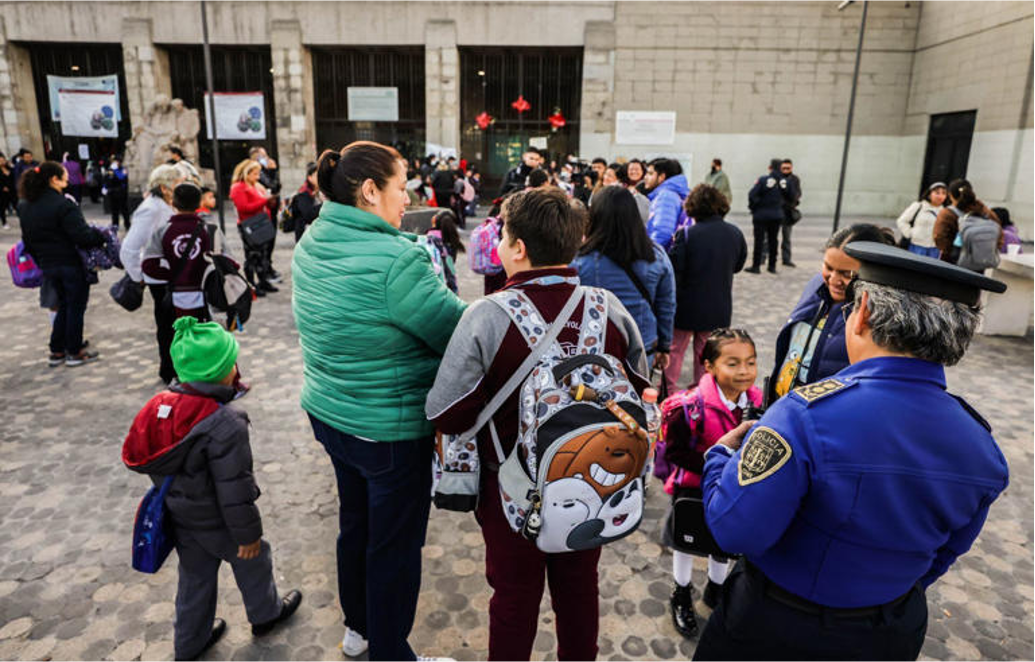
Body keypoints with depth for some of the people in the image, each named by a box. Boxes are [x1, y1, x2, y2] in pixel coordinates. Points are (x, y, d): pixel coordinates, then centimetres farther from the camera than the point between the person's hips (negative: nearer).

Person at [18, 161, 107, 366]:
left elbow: (27, 240, 12)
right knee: (76, 307, 8)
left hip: (47, 266, 7)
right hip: (72, 265, -7)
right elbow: (82, 236, -25)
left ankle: (56, 352, 24)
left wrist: (40, 261, 21)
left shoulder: (24, 206, 6)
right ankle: (74, 353, 17)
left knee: (63, 305, 21)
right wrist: (101, 236, -8)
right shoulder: (63, 205, -20)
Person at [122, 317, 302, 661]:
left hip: (180, 519, 7)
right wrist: (248, 533, -14)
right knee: (252, 561, 20)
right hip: (216, 523, -6)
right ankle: (265, 614, 42)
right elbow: (234, 487, -26)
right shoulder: (226, 423, -30)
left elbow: (150, 462, 7)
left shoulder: (160, 405, -7)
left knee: (195, 577, 25)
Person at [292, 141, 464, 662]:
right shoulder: (395, 260, -27)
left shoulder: (312, 243, 0)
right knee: (395, 545, 10)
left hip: (330, 413, 9)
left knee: (355, 523, 26)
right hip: (390, 430, -9)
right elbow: (459, 333, -21)